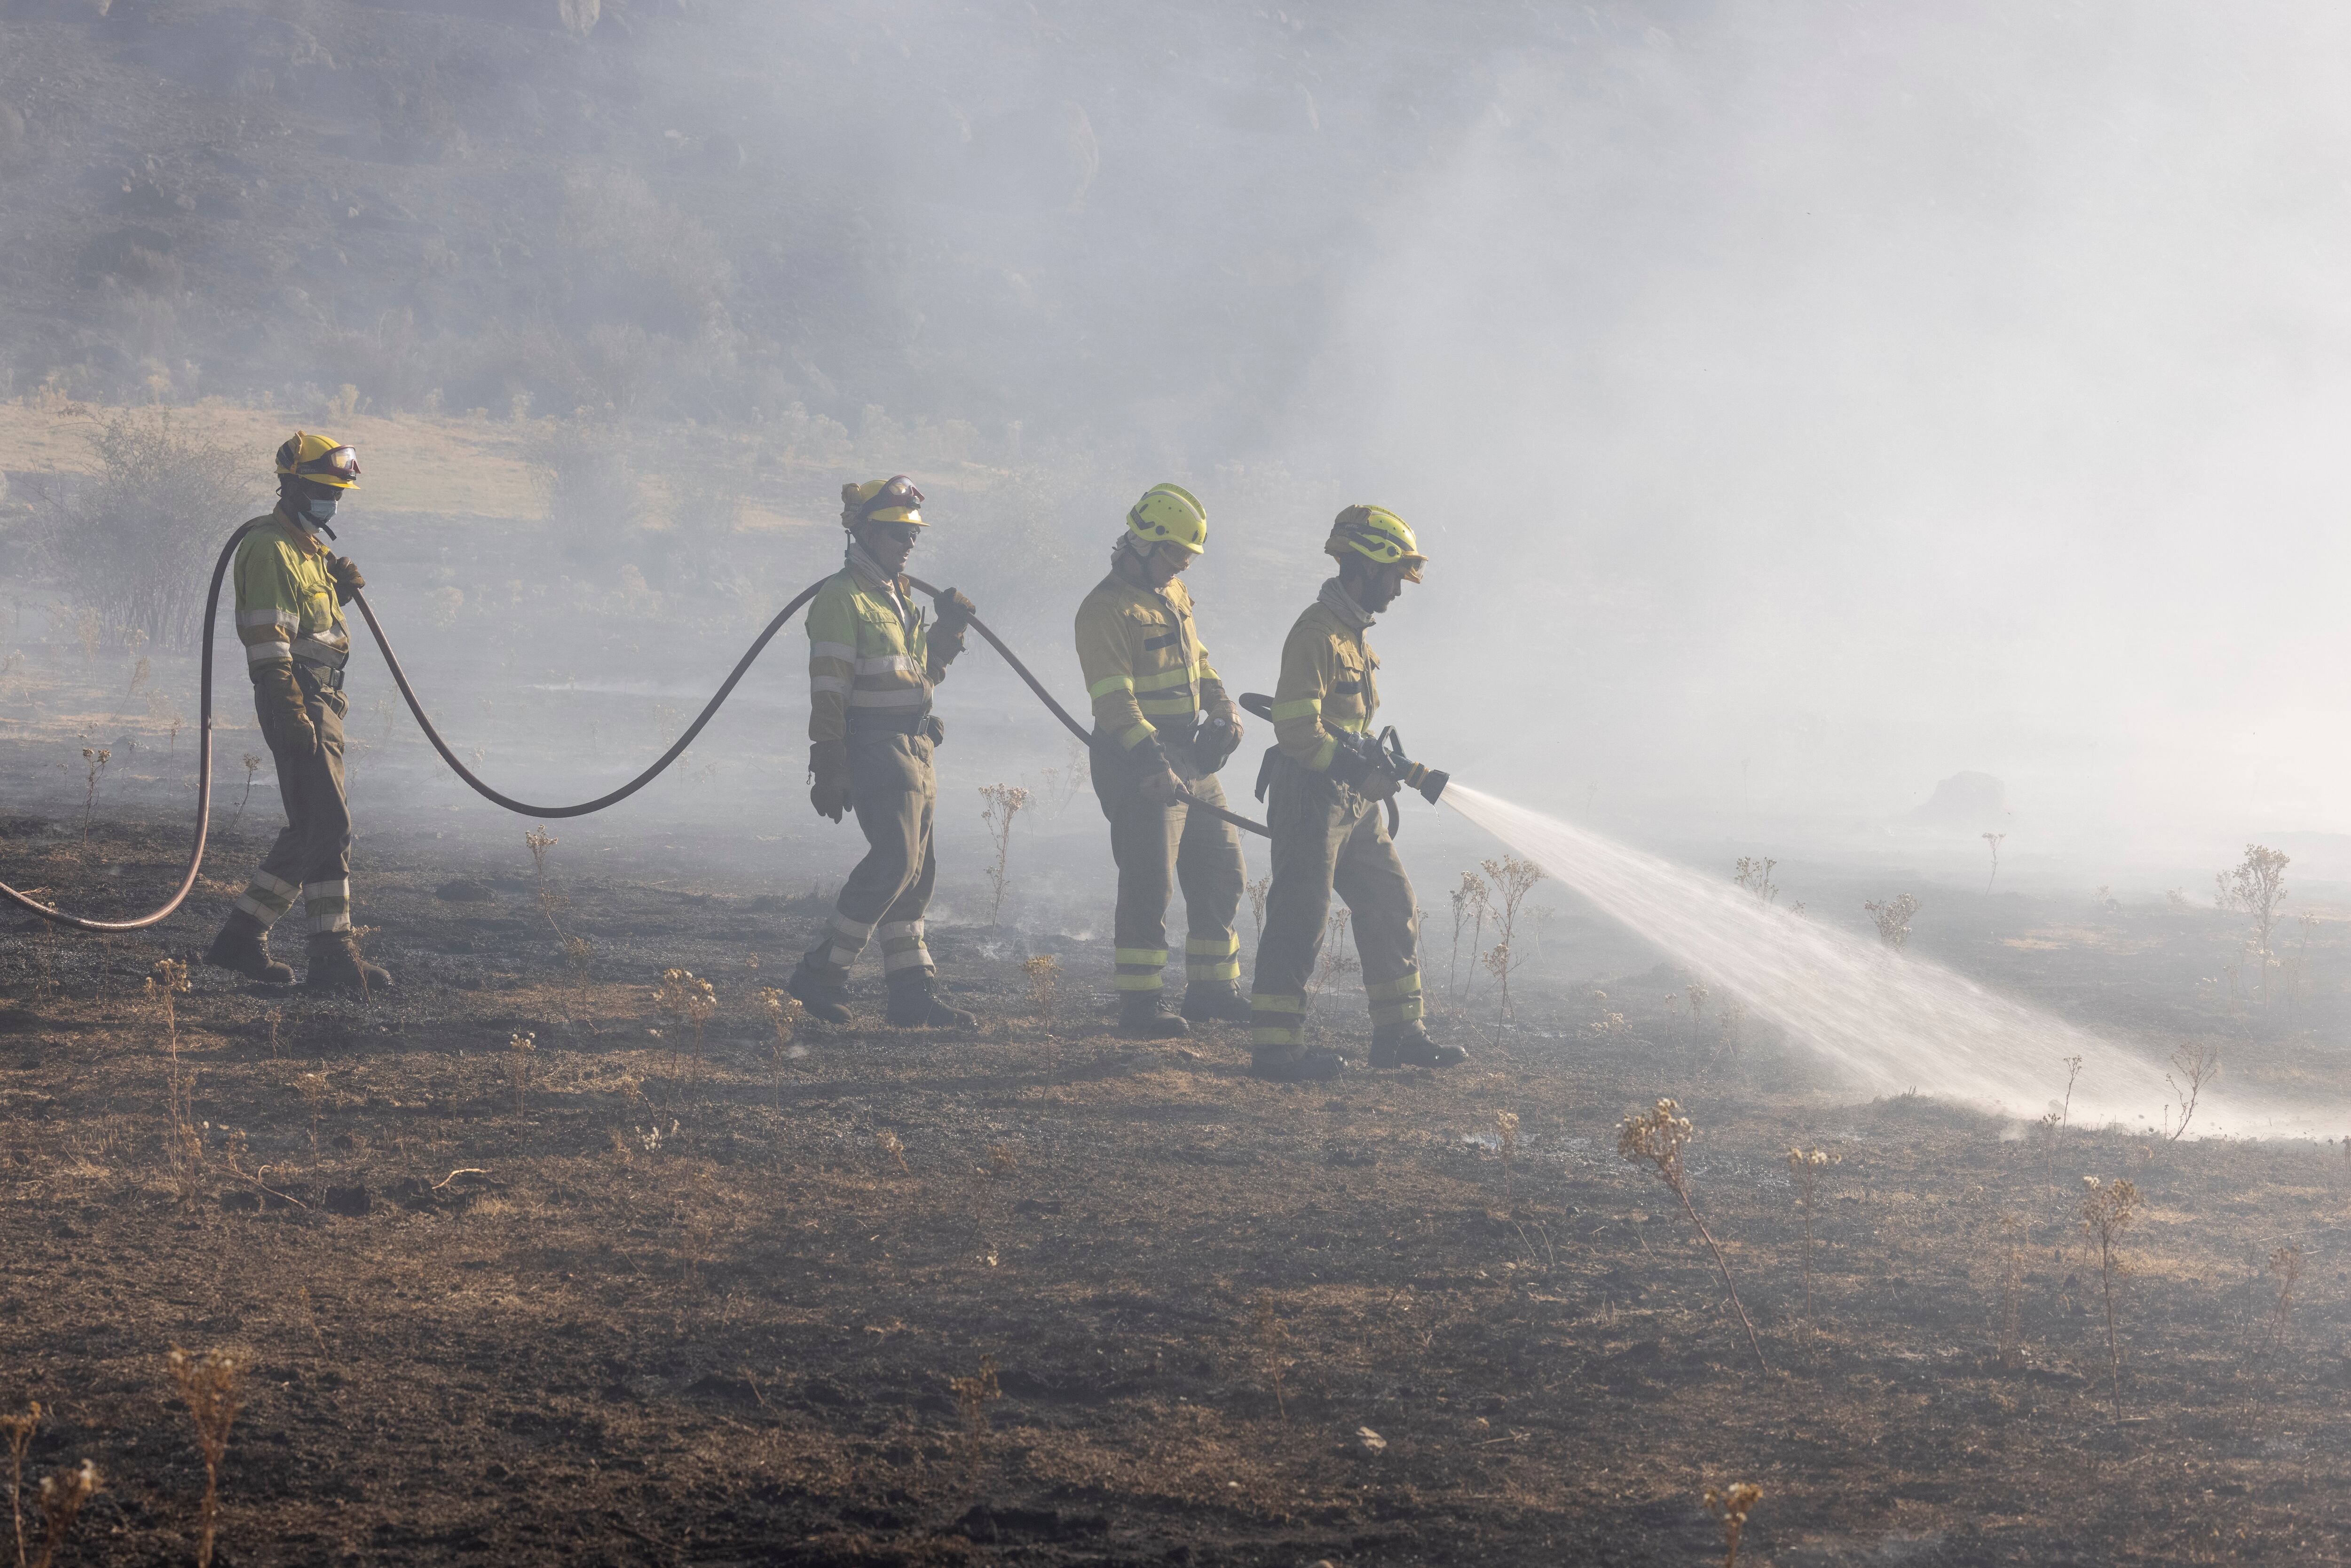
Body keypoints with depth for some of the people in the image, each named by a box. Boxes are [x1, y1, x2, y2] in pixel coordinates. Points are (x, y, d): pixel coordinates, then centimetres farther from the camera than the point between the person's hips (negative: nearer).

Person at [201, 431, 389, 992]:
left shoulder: (308, 548, 21)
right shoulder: (271, 550, -12)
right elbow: (268, 638, -19)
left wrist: (339, 587, 11)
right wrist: (291, 712, -26)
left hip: (321, 701, 10)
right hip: (298, 701, -10)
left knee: (308, 833, 13)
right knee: (328, 828, -13)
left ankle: (240, 938, 19)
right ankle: (332, 957, -13)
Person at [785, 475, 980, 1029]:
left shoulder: (899, 596, 19)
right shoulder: (843, 598, -10)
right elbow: (828, 691, -15)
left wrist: (947, 631, 10)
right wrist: (828, 769, -20)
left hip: (914, 751, 9)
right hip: (874, 749, -9)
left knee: (916, 871, 8)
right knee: (895, 858, -18)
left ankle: (913, 994, 11)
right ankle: (822, 973, -12)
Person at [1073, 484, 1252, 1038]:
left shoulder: (1174, 595, 15)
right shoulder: (1107, 609, -14)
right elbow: (1113, 697, -22)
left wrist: (1222, 706, 7)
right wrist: (1150, 761, -31)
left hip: (1192, 759, 9)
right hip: (1143, 767, -9)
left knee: (1221, 874, 14)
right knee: (1148, 886, -8)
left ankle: (1212, 988, 25)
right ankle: (1139, 1004, -3)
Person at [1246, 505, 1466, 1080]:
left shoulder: (1354, 633, 15)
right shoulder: (1318, 632, -16)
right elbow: (1298, 729, -22)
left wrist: (1381, 770, 13)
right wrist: (1362, 773, -23)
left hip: (1353, 801, 10)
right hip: (1311, 798, -10)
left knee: (1393, 908, 11)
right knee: (1300, 920, -7)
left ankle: (1398, 1032, 18)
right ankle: (1274, 1047, -2)